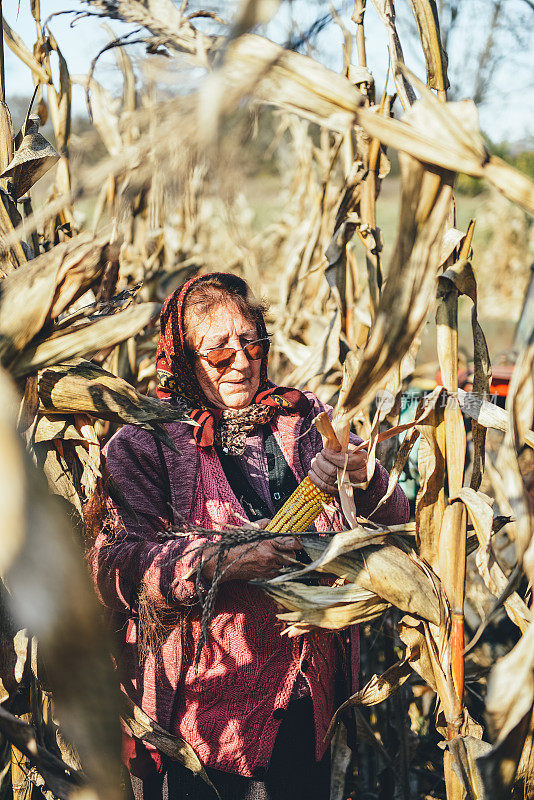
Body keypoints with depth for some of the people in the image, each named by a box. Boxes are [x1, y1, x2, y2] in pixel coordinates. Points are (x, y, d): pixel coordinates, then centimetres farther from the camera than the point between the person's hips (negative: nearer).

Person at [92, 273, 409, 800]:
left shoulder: (305, 419, 6)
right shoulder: (147, 439, -4)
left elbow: (395, 522, 3)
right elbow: (113, 564, -15)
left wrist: (364, 480, -19)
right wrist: (218, 561, -28)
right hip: (202, 698, -3)